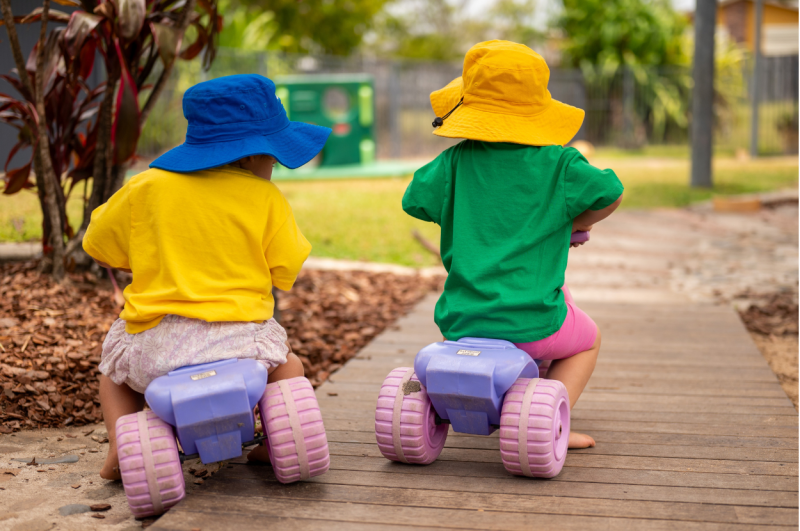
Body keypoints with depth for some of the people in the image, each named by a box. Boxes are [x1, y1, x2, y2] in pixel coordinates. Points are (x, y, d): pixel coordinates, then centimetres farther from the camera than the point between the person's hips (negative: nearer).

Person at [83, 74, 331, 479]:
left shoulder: (147, 188, 4)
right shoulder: (267, 199, -1)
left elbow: (99, 247, 14)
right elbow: (285, 273, 4)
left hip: (156, 348, 1)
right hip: (237, 342, -1)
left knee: (115, 366, 33)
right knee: (287, 364, 30)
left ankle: (121, 445, 13)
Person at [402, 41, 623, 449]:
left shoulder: (456, 162, -3)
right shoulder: (557, 164, -6)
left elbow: (414, 200, 9)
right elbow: (610, 196, 5)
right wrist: (575, 223, 24)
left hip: (462, 319, 3)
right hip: (532, 323, -3)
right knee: (588, 339, 27)